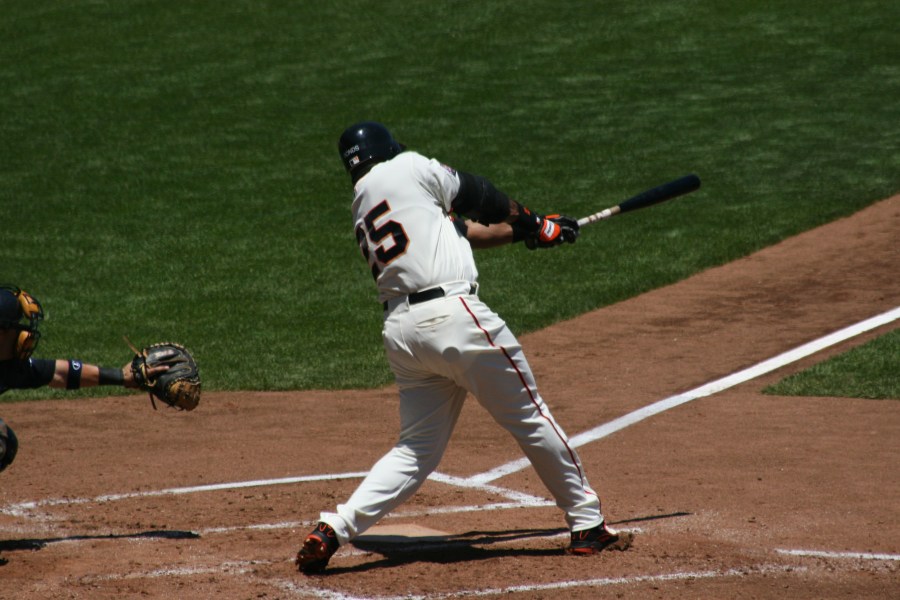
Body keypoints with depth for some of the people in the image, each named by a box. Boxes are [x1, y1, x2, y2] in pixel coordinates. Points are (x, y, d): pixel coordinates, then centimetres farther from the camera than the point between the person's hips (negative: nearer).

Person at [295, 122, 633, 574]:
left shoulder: (362, 213, 23)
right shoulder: (407, 168, 3)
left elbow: (461, 229, 27)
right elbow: (476, 194, 12)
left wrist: (524, 230, 30)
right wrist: (527, 222, 30)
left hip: (400, 329, 7)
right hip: (453, 316, -7)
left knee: (416, 450, 11)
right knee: (530, 419, 7)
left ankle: (332, 529, -3)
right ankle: (587, 526, 15)